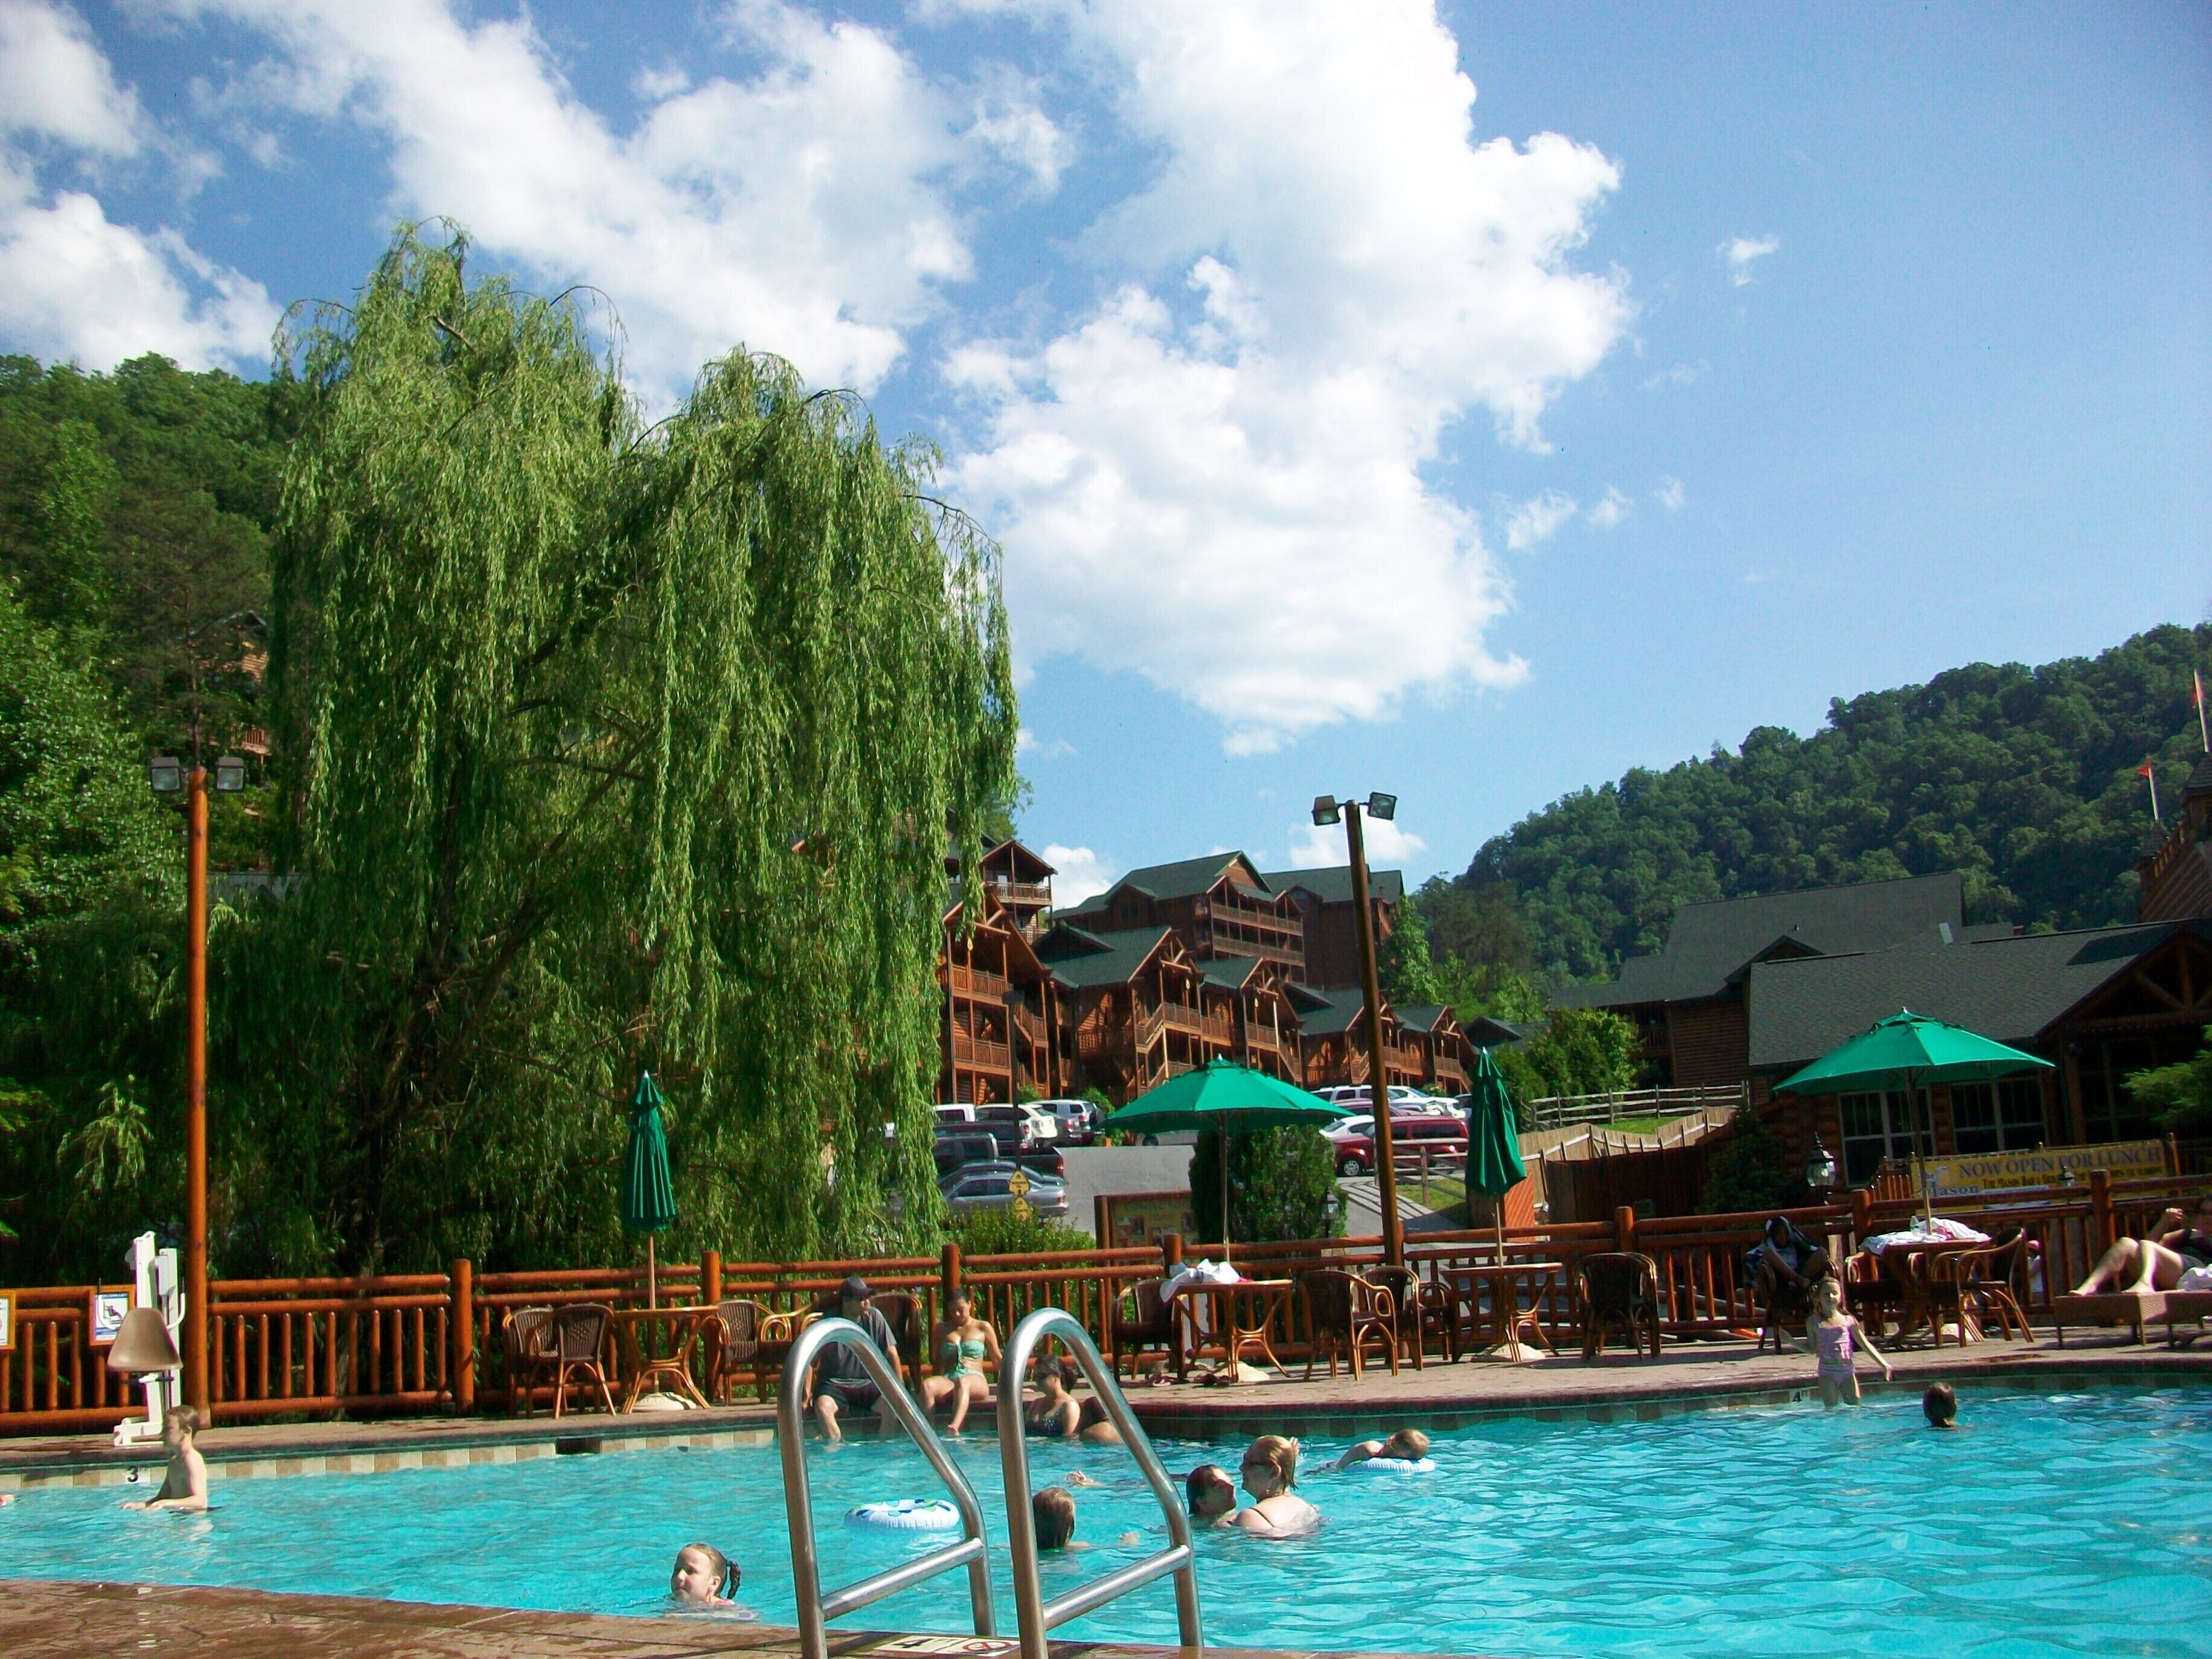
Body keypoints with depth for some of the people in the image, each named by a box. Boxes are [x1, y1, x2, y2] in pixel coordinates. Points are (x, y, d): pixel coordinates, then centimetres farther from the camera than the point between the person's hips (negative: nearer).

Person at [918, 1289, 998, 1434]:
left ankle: (955, 1427, -68)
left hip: (975, 1380, -3)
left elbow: (997, 1359, 19)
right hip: (948, 1380, 3)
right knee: (927, 1385, -34)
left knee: (963, 1383, -42)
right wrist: (938, 1384, 11)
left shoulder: (983, 1328, 17)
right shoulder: (942, 1330, 24)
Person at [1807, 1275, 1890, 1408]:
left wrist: (1883, 1364, 0)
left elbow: (1865, 1345, 6)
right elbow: (1812, 1349, 11)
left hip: (1848, 1371, 1)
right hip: (1828, 1373, -1)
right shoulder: (1814, 1322, 4)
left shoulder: (1849, 1321, 5)